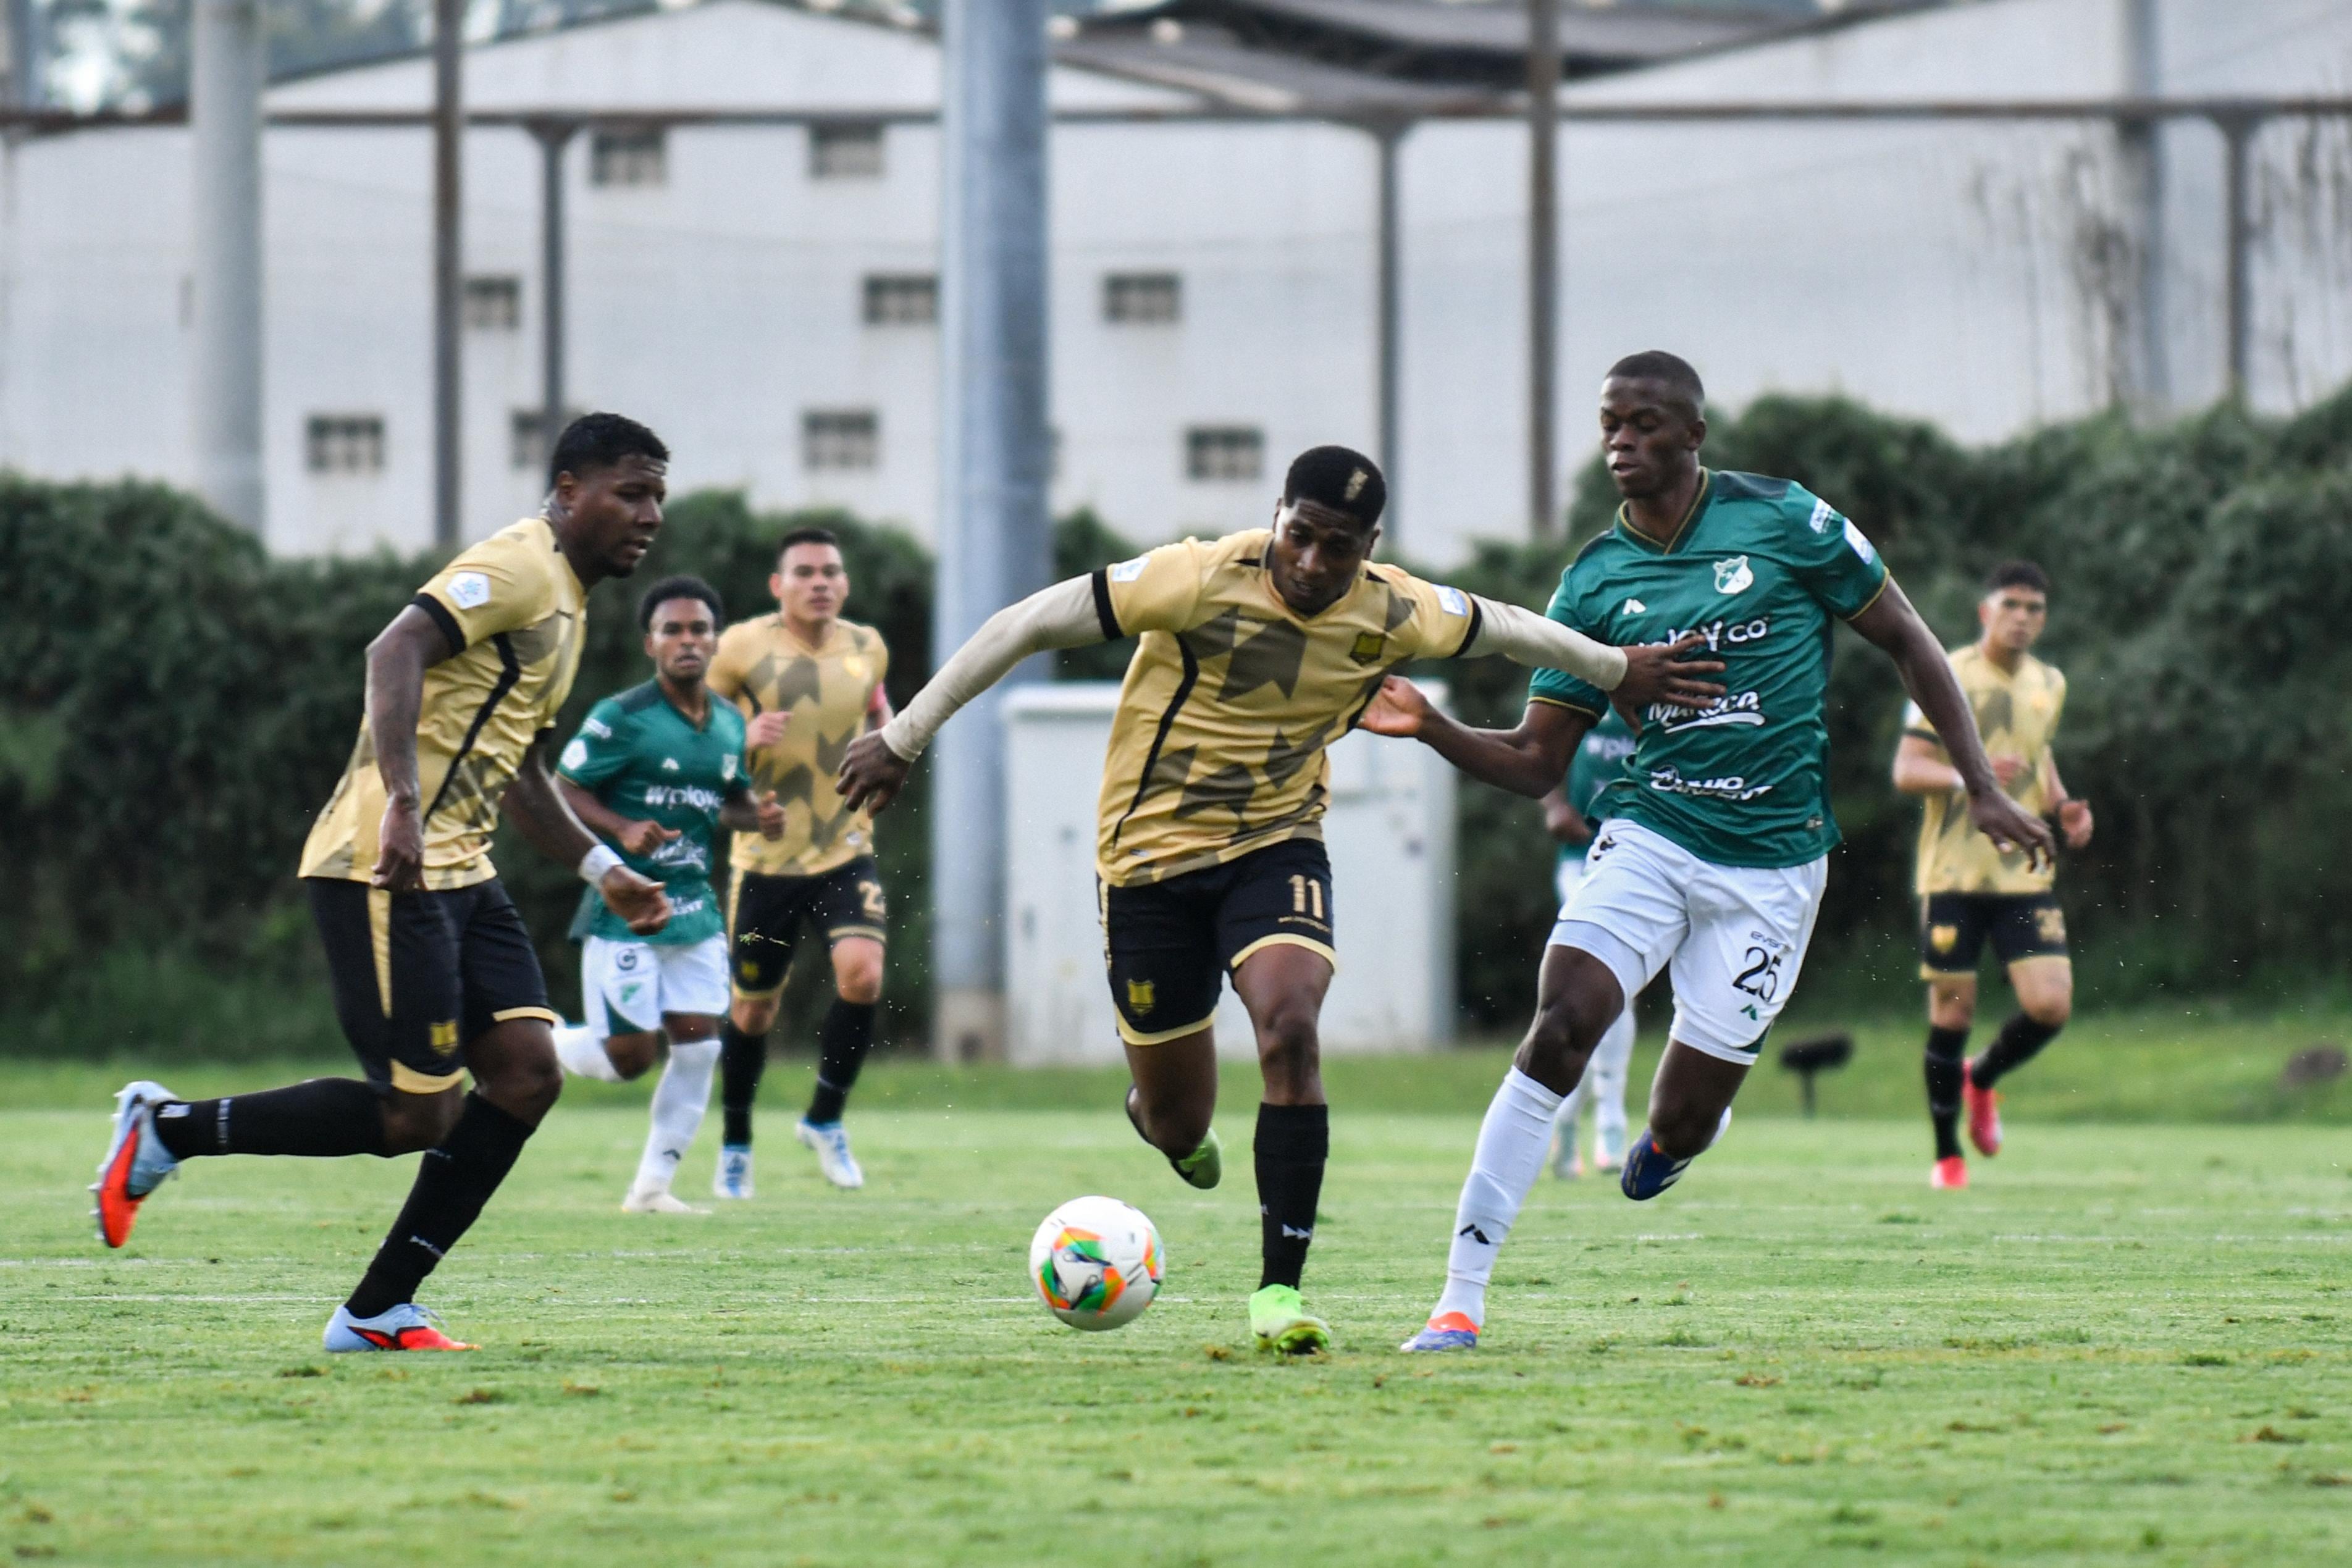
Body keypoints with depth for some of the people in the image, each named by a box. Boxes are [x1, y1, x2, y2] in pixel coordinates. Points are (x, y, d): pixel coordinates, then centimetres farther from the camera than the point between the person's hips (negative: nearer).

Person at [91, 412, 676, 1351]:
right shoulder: (518, 567, -10)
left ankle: (378, 1310, 2)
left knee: (527, 1073, -3)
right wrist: (402, 801, -35)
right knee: (416, 1114, -11)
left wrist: (601, 870, 28)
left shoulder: (565, 602, 22)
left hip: (458, 874, 10)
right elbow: (395, 651, -25)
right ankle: (166, 1128, 4)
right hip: (387, 872, -10)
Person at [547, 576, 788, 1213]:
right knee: (628, 1057, -8)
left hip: (695, 909, 6)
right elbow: (564, 791, -10)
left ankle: (652, 1186, 10)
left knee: (699, 1046, -2)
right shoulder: (621, 718, -11)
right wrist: (622, 830, -25)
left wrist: (757, 815, 2)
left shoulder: (729, 724, 9)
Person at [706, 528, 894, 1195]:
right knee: (753, 1008, 6)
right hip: (766, 858, -2)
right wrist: (744, 737, -19)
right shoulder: (742, 648, -7)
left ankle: (825, 1118, 0)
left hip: (847, 853, 2)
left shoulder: (868, 648, 4)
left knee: (862, 972, -21)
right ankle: (735, 1145, 29)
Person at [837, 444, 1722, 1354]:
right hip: (1150, 853, -2)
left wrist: (1618, 670, 23)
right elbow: (1027, 626, -17)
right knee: (1178, 1126, 2)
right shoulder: (1203, 581, -21)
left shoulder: (1394, 615, -9)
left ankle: (1281, 1290, -20)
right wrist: (904, 739, -17)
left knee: (1290, 1031, -27)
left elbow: (1499, 627, 13)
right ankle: (1157, 1112, 44)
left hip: (1277, 847, 2)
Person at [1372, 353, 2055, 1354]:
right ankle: (1461, 1299, -19)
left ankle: (1676, 1133, 38)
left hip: (1772, 865, -2)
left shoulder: (1783, 521, -4)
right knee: (1558, 1029, -22)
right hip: (1650, 839, 2)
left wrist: (1981, 787, 1)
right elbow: (1536, 763, 6)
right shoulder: (1594, 583, 4)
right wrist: (1431, 730, -13)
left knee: (1681, 1128, -3)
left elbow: (1905, 640, 5)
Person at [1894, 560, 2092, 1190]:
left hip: (2026, 873, 4)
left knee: (2051, 1005, -9)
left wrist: (2064, 805, 9)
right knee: (1953, 1009, -1)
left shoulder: (2049, 685, 11)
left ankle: (1982, 1078, 22)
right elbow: (1906, 770, -10)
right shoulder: (1947, 677, -5)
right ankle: (1947, 1153, 15)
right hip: (1953, 872, -4)